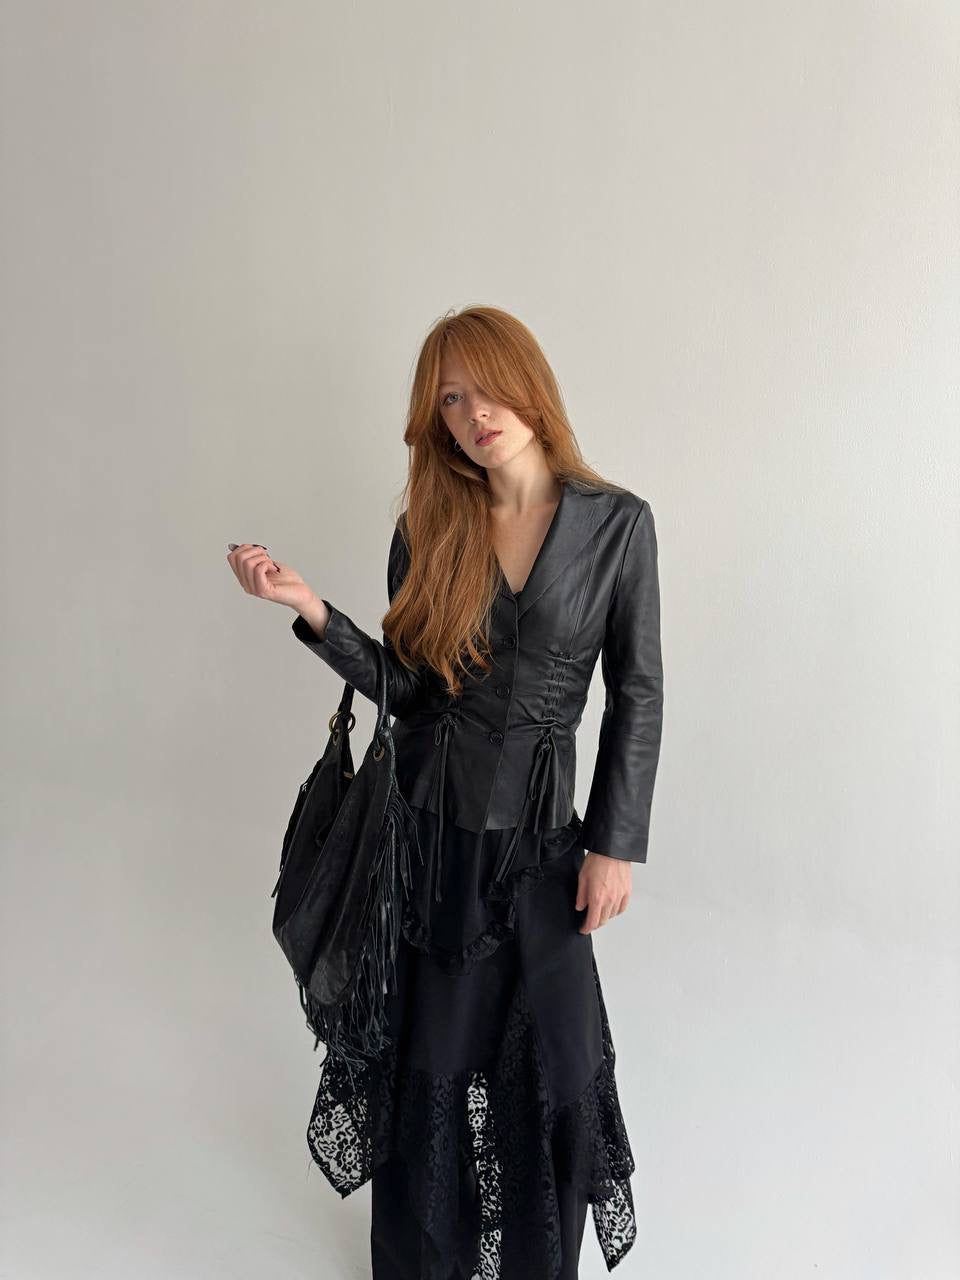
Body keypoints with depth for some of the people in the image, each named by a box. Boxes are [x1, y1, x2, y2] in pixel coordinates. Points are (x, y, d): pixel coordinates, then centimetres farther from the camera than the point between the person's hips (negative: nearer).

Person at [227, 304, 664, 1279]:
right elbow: (403, 685, 1)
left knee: (550, 1061, 11)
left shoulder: (616, 522, -5)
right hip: (430, 823, 1)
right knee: (426, 1055, 13)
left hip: (540, 830, -1)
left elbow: (636, 695, -2)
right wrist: (307, 607, -10)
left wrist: (617, 844, -4)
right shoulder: (428, 529, 0)